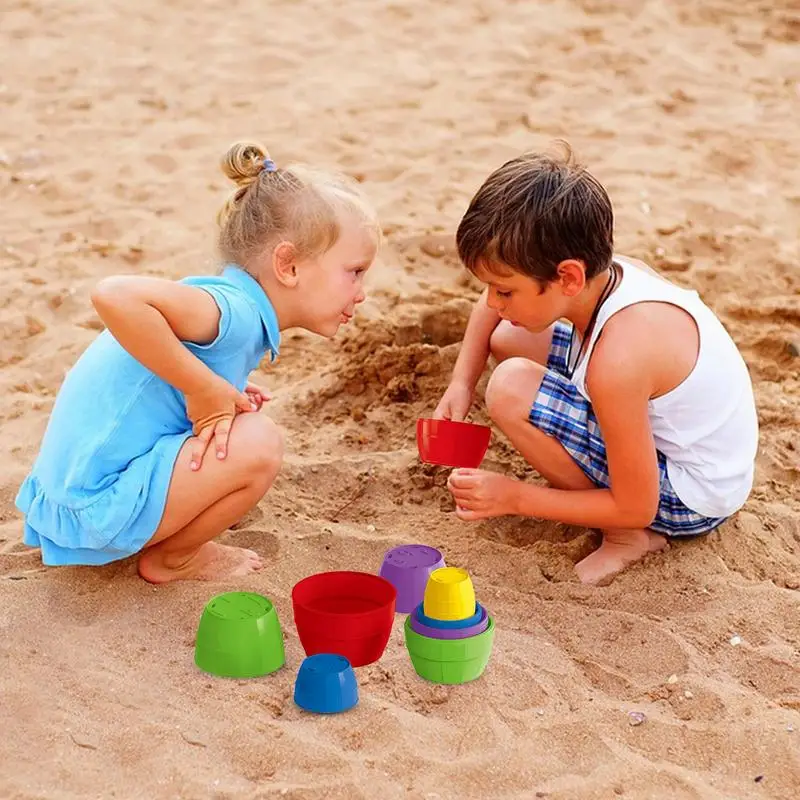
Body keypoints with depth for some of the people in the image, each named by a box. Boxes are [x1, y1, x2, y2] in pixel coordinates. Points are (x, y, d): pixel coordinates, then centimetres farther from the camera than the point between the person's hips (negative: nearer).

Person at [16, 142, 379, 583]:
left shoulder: (238, 307, 8)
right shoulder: (235, 310, -22)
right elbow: (114, 295, -36)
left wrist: (224, 394, 3)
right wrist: (204, 388, -28)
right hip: (96, 502, -10)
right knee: (260, 444, -20)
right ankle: (170, 558, 2)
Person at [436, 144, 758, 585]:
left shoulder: (618, 357, -35)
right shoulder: (604, 272, -12)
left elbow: (636, 508, -24)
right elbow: (492, 305, 11)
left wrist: (514, 497, -19)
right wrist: (461, 384, -1)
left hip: (694, 496, -8)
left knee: (512, 388, -24)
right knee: (507, 340, 4)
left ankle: (629, 539, -7)